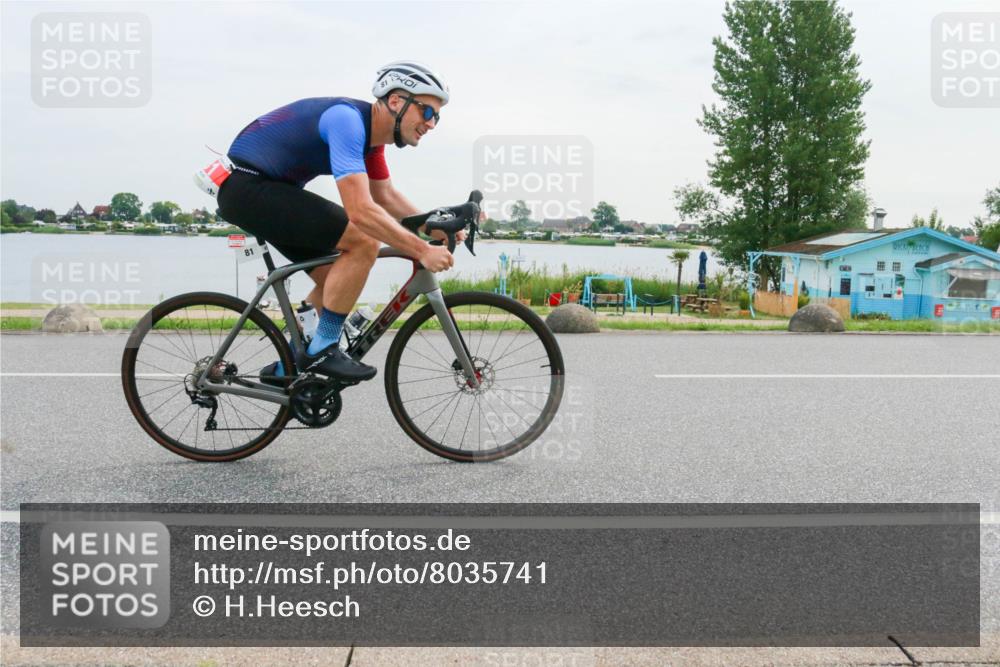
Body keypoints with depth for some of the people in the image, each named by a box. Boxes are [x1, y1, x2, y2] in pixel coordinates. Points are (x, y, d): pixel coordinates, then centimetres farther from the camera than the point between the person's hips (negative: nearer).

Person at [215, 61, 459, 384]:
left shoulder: (371, 128, 6)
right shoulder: (348, 119, -24)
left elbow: (386, 195, 16)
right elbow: (360, 211, -33)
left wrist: (434, 228, 3)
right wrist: (422, 250, -30)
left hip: (266, 188, 10)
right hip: (247, 185, -10)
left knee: (335, 279, 11)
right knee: (364, 241, -19)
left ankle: (287, 367, 21)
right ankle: (322, 350, -10)